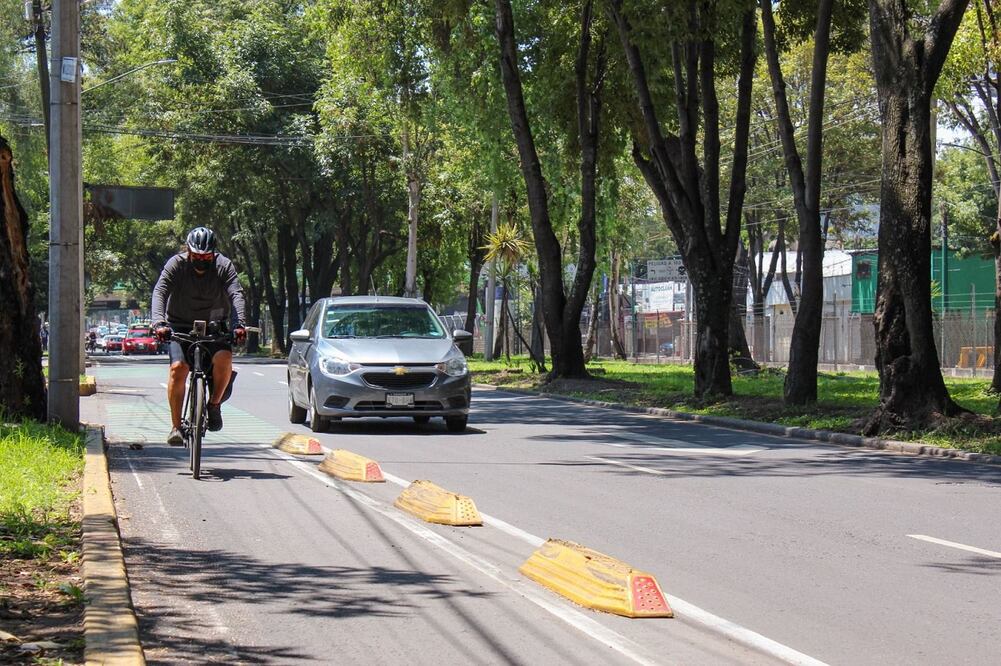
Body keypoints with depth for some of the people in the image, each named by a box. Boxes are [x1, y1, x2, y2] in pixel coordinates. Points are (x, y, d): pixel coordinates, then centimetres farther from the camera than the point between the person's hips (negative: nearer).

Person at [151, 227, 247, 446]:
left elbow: (236, 294, -25)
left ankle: (214, 404, -4)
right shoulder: (176, 264, -14)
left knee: (223, 358, -28)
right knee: (178, 367, -23)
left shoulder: (223, 266, -12)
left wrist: (239, 324, -43)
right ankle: (176, 426, -14)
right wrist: (159, 322, -43)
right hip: (180, 326, -1)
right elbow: (160, 292, -25)